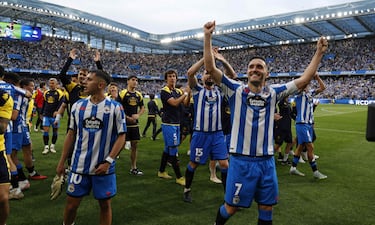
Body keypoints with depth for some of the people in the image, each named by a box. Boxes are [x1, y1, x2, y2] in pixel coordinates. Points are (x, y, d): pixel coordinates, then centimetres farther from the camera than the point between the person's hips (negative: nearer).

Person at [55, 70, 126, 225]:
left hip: (103, 167, -2)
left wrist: (108, 161, -16)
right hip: (79, 166, 3)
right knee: (72, 203, 12)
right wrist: (62, 161, 9)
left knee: (105, 204, 11)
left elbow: (121, 137, -7)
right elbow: (71, 135, 9)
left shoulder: (115, 107, -8)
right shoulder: (78, 106, 3)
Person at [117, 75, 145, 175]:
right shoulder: (122, 93, -8)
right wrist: (127, 117, -17)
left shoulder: (139, 95, 9)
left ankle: (133, 168, 19)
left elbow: (142, 108, 17)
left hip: (135, 124, 6)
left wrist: (138, 115, -3)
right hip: (124, 123, -6)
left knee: (134, 145, 9)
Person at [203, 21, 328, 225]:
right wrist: (208, 37, -17)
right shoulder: (236, 90, -4)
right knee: (231, 207, 10)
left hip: (266, 161, 3)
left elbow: (304, 80, 9)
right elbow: (210, 68, -12)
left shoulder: (273, 93, 5)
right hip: (241, 161, -3)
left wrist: (319, 53, 8)